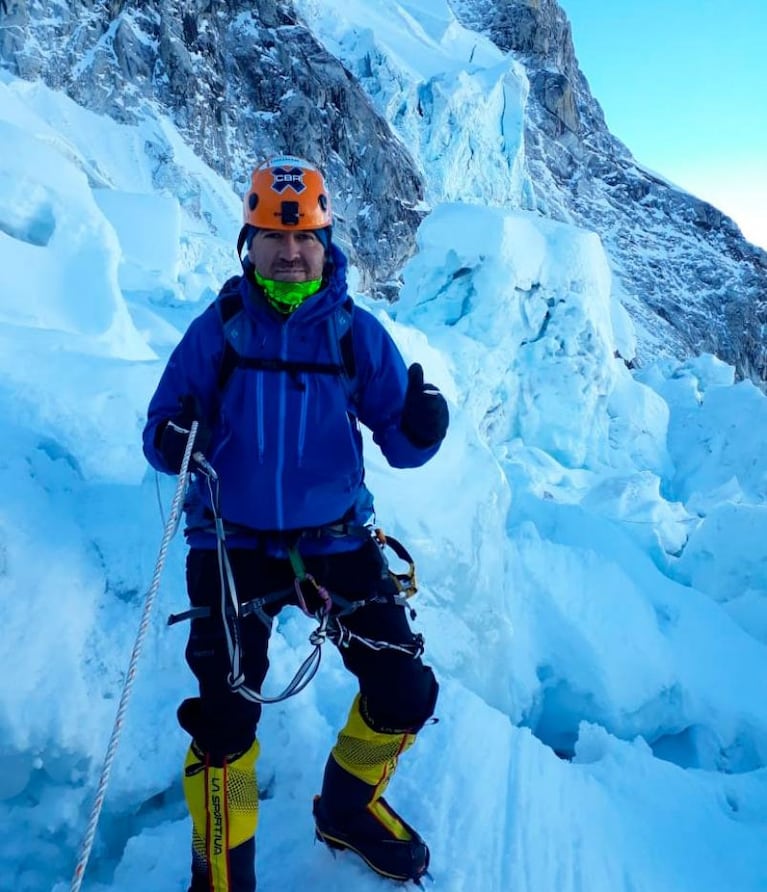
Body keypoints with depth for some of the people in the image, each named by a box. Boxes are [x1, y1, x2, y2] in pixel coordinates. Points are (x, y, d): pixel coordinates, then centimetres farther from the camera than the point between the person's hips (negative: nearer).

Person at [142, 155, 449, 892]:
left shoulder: (355, 330, -1)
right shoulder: (217, 328, -1)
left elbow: (396, 443, -4)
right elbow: (162, 430, -1)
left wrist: (419, 428, -26)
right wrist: (173, 440, -24)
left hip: (334, 536, 2)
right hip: (234, 543, -1)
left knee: (406, 695, 1)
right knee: (223, 718, -6)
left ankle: (348, 809, 33)